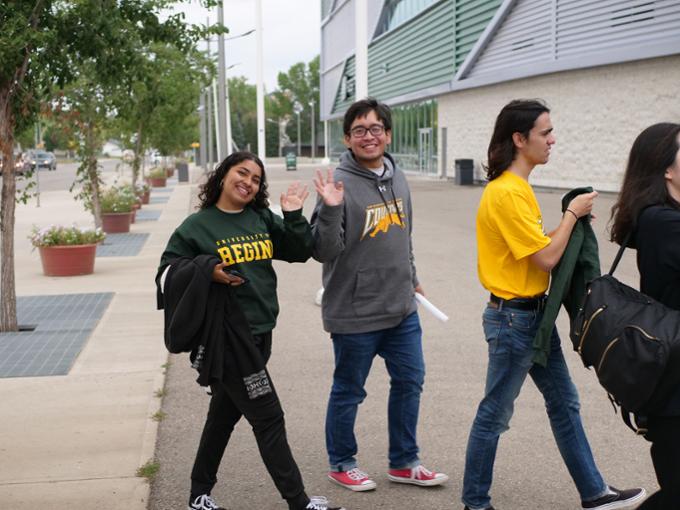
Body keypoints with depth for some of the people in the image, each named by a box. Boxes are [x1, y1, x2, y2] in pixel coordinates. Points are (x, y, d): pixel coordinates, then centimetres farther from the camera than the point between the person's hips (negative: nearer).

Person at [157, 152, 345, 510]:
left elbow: (300, 252, 10)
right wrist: (207, 269, -20)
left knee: (225, 414, 18)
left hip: (260, 334, 6)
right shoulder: (197, 226, -6)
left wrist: (294, 216, -4)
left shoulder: (263, 220, 8)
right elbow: (168, 272, -4)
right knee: (268, 418, -2)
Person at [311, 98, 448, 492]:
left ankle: (404, 462, 32)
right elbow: (325, 252, -20)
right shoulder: (341, 183, -17)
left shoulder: (398, 178, 5)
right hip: (355, 313, -7)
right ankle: (342, 464, 29)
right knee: (349, 391, 9)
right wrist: (330, 210, -34)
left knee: (410, 381, 15)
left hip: (402, 309, 7)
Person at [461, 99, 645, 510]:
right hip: (513, 318, -10)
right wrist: (573, 213, -9)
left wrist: (572, 216, 1)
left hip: (535, 312, 10)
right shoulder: (507, 193, -21)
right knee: (495, 414, 3)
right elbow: (546, 257, -21)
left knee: (564, 401, 17)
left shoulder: (516, 186, 10)